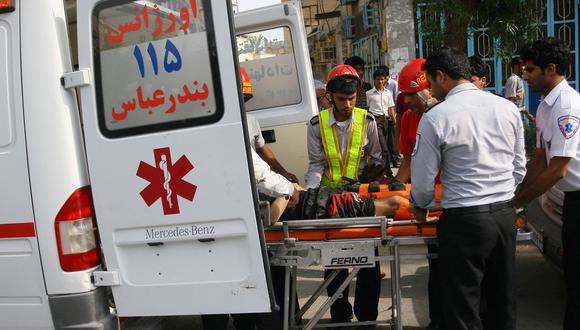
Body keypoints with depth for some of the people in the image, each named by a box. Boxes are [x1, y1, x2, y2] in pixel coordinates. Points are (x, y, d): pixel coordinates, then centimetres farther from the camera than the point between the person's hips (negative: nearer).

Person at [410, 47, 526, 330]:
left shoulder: (435, 117, -12)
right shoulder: (508, 108, 4)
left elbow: (423, 179, -6)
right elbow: (519, 169, 11)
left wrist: (420, 207, 14)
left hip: (464, 220, -6)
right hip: (506, 214, 6)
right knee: (504, 301, 21)